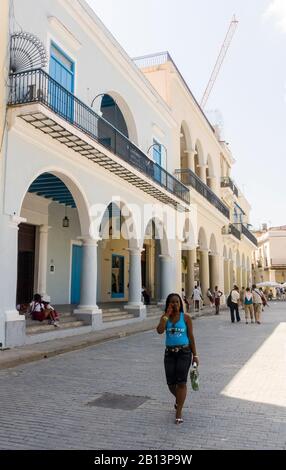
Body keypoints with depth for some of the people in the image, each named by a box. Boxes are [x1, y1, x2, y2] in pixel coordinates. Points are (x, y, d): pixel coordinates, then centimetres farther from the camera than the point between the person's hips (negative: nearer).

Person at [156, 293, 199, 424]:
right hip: (170, 353, 2)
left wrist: (195, 355, 1)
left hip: (184, 352, -2)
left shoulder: (186, 317, -2)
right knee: (171, 383, 7)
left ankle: (178, 413, 3)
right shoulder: (165, 317, 3)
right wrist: (167, 315, -14)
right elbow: (160, 331, -16)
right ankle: (178, 399, 41)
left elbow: (191, 336, 2)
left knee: (181, 382, -9)